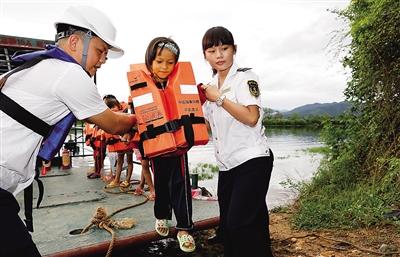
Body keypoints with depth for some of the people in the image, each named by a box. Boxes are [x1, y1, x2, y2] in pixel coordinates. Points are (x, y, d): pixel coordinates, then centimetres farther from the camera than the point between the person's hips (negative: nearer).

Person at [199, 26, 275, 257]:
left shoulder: (245, 77, -7)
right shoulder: (212, 86, 13)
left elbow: (251, 117, -22)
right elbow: (207, 125, 17)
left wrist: (219, 98, -17)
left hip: (252, 161, -7)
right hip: (227, 166, 8)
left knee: (238, 223, -9)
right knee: (227, 226, 14)